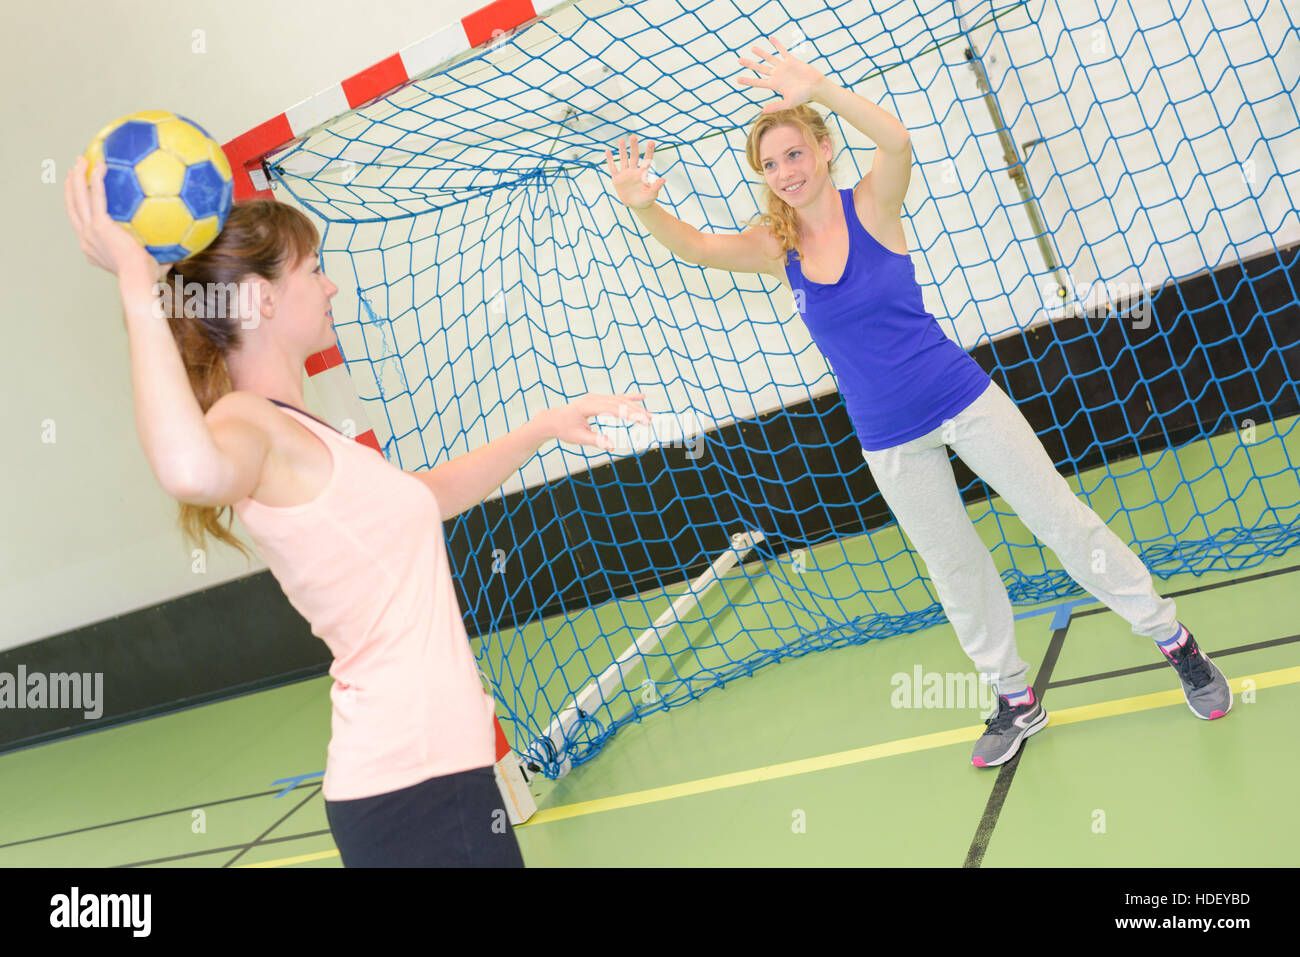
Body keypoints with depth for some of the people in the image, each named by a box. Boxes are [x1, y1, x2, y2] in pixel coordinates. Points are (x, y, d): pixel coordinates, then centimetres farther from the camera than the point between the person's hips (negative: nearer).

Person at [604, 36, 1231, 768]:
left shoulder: (872, 205, -12)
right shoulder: (776, 246, -2)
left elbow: (897, 140, -33)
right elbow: (695, 246, -14)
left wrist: (820, 89, -50)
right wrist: (645, 206, -35)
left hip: (963, 400, -3)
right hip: (889, 442, 4)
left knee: (1065, 522, 4)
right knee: (955, 571, 15)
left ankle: (1174, 641, 23)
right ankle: (1017, 701, 32)